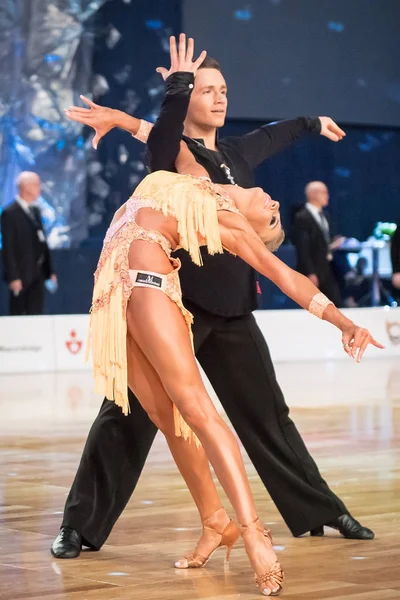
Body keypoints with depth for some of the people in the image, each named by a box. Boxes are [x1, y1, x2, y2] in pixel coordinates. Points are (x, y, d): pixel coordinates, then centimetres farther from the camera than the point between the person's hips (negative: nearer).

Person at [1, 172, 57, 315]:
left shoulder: (35, 211, 13)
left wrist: (49, 271, 12)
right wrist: (13, 277, -18)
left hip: (38, 273, 7)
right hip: (21, 274, -7)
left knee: (36, 315, 7)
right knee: (18, 314, -1)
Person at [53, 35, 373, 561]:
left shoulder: (236, 153, 14)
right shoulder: (173, 154, -5)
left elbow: (274, 135, 36)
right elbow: (164, 131, -31)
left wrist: (313, 123, 52)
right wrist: (179, 82, -29)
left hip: (232, 307, 6)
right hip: (176, 302, -6)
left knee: (267, 415, 15)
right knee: (130, 415, -6)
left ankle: (320, 512, 25)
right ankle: (81, 526, 1)